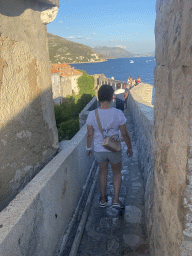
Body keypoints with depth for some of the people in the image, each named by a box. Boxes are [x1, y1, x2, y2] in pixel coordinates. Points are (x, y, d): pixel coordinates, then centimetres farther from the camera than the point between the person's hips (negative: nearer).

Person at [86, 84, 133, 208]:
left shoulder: (92, 114, -14)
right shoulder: (118, 114, -19)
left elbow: (89, 134, -5)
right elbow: (125, 134, -11)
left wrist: (88, 148, 12)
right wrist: (130, 148, 5)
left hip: (99, 150, 2)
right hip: (114, 150, -2)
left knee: (103, 172, 24)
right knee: (117, 172, 23)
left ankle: (103, 200, 36)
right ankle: (116, 200, 20)